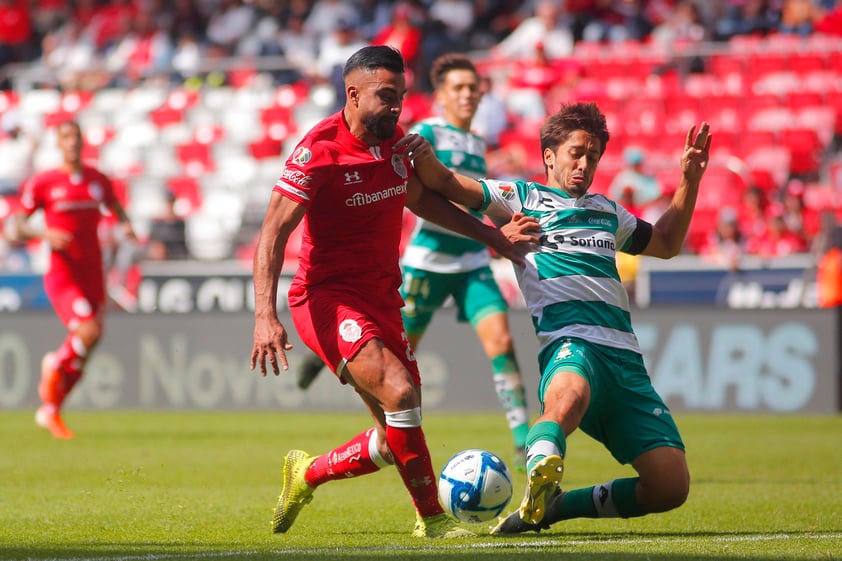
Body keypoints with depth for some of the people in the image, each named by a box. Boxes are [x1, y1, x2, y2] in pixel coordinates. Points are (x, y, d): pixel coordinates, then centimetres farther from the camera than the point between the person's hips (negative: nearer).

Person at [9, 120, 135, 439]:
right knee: (89, 331, -25)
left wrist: (126, 227, 2)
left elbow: (116, 210, 24)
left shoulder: (97, 180, 9)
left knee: (81, 356, 7)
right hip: (62, 277, -5)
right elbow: (17, 227, 0)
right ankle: (54, 365, 7)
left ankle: (50, 410, 27)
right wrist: (45, 234, -18)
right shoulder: (42, 183, -3)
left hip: (93, 275, 5)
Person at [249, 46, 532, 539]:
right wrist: (265, 316, -29)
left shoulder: (395, 141, 5)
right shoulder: (320, 150, -16)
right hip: (328, 297, -8)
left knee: (396, 438, 5)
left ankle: (307, 474, 29)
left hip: (382, 298, 8)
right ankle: (431, 518, -16)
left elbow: (420, 198, 26)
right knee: (400, 392, -27)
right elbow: (274, 232, -19)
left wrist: (488, 234, 23)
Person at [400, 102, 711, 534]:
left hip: (626, 358, 6)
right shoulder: (522, 198, 14)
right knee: (568, 396, -46)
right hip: (571, 342, -6)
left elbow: (665, 243, 45)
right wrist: (420, 152, -18)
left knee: (671, 485, -10)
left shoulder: (606, 212, 29)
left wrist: (689, 181, 34)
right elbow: (444, 184, 4)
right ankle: (539, 488, -62)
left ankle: (553, 505, 3)